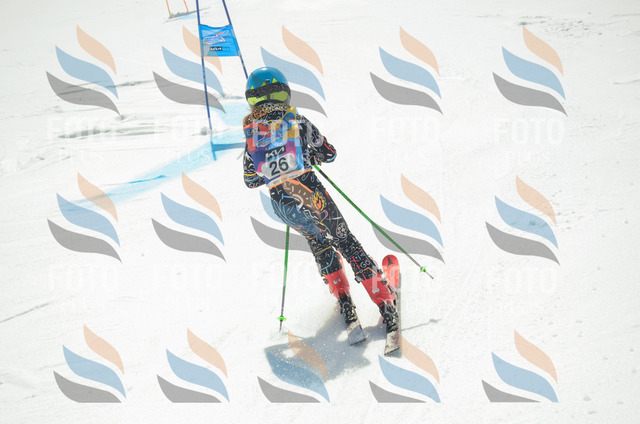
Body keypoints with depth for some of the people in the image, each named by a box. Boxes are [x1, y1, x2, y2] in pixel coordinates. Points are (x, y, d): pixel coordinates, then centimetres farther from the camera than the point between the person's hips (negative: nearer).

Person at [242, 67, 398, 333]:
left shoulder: (251, 133, 7)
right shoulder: (297, 121, 1)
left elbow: (250, 180, 14)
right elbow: (329, 154, 9)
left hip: (281, 203, 3)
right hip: (310, 193, -2)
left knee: (318, 241, 27)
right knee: (346, 242, 7)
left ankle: (343, 300, 18)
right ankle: (385, 303, 2)